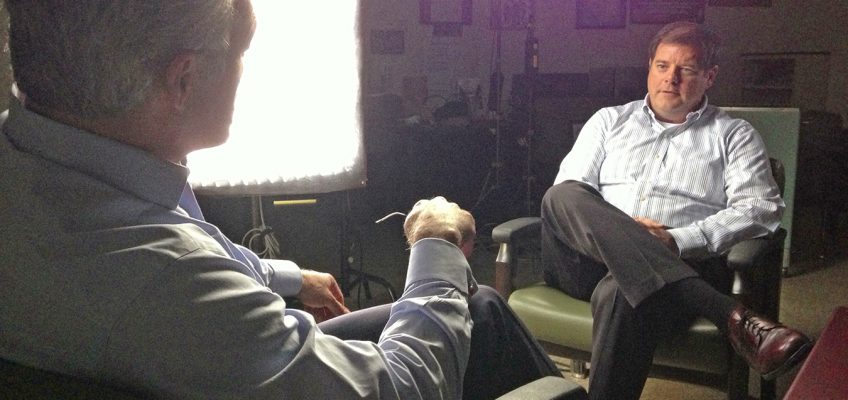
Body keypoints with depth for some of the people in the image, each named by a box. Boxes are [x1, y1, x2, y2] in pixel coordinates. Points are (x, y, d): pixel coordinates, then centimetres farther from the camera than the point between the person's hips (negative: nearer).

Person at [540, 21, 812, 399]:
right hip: (591, 261, 4)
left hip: (681, 267, -3)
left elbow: (761, 209, 1)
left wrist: (677, 240, -14)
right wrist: (597, 227, -10)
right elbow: (567, 192, 12)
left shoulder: (734, 136, 17)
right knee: (562, 197, -32)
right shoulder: (609, 120, 23)